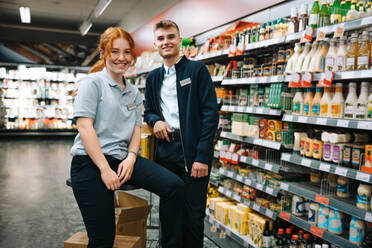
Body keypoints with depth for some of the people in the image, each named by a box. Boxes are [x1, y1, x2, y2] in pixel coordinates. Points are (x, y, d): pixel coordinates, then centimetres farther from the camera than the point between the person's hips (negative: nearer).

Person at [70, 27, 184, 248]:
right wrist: (105, 169, -17)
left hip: (123, 158, 5)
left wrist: (131, 158, -8)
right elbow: (84, 127, -12)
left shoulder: (134, 93, 16)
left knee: (175, 186, -15)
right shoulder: (93, 82, -3)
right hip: (91, 161, -5)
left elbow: (136, 129, 12)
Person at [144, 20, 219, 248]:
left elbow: (210, 113, -8)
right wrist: (155, 120, -2)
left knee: (193, 214, 1)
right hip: (165, 150, 5)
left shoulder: (197, 70, -1)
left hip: (193, 151, -4)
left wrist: (202, 156, -16)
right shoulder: (153, 77, 15)